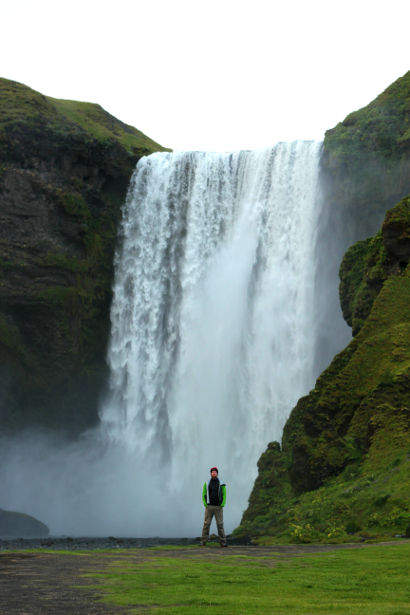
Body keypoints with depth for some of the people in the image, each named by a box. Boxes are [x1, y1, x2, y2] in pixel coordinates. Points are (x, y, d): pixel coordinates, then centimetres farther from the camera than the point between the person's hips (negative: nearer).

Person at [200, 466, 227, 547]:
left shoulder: (221, 484, 4)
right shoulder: (206, 484, 6)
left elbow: (224, 495, 4)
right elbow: (204, 495, 7)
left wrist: (222, 505, -9)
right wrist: (205, 504, -6)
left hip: (218, 507, 0)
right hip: (209, 507, 0)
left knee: (220, 525, -3)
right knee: (206, 524, -3)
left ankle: (223, 542, 0)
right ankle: (203, 542, 1)